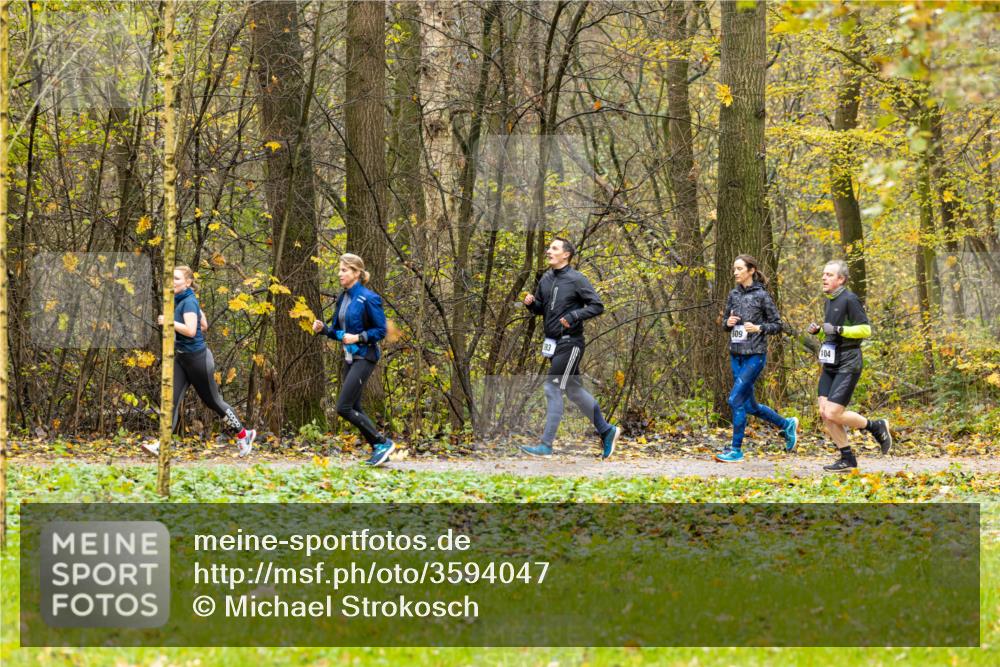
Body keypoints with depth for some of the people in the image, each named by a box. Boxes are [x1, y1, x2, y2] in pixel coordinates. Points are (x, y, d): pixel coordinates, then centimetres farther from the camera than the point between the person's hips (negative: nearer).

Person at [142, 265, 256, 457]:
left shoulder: (189, 302, -18)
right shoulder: (180, 301, 9)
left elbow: (191, 330, -29)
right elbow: (204, 325, 18)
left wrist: (169, 322, -23)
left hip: (196, 358, -9)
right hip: (180, 358, 9)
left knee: (212, 401, 6)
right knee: (172, 400, -4)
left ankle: (243, 435, 22)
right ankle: (162, 446, -9)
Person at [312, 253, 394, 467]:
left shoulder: (368, 299, -14)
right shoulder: (342, 298, 10)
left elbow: (380, 330, -12)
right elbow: (337, 331, 16)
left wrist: (358, 337, -23)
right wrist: (323, 328, -3)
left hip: (364, 357, -9)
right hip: (349, 357, 9)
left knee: (344, 408, -12)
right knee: (354, 409, 9)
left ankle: (383, 443, -2)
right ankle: (379, 450, 18)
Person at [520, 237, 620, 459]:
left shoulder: (577, 280, -11)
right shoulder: (546, 279, 9)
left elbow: (597, 306, -11)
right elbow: (540, 308, 18)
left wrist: (574, 316, -23)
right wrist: (531, 303, -4)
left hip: (569, 343, -8)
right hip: (553, 343, 8)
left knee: (552, 389, -10)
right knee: (574, 390, 13)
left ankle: (546, 444, -7)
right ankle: (606, 431, 26)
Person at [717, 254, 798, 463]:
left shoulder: (762, 295, -8)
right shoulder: (733, 295, 9)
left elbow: (777, 325, -4)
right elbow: (725, 322, 18)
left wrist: (759, 328, -20)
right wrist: (727, 323, -4)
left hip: (755, 355, -7)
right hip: (736, 354, 7)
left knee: (736, 399, -12)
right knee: (749, 405, 12)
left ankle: (736, 449, -3)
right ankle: (787, 424, 33)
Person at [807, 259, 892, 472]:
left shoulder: (849, 299, -11)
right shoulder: (830, 301, 16)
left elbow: (865, 329, -15)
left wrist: (838, 330, -22)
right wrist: (818, 330, 9)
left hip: (847, 365, -9)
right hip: (830, 365, 9)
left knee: (833, 413, -14)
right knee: (824, 412, 0)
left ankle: (877, 427, 8)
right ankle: (847, 459, 8)